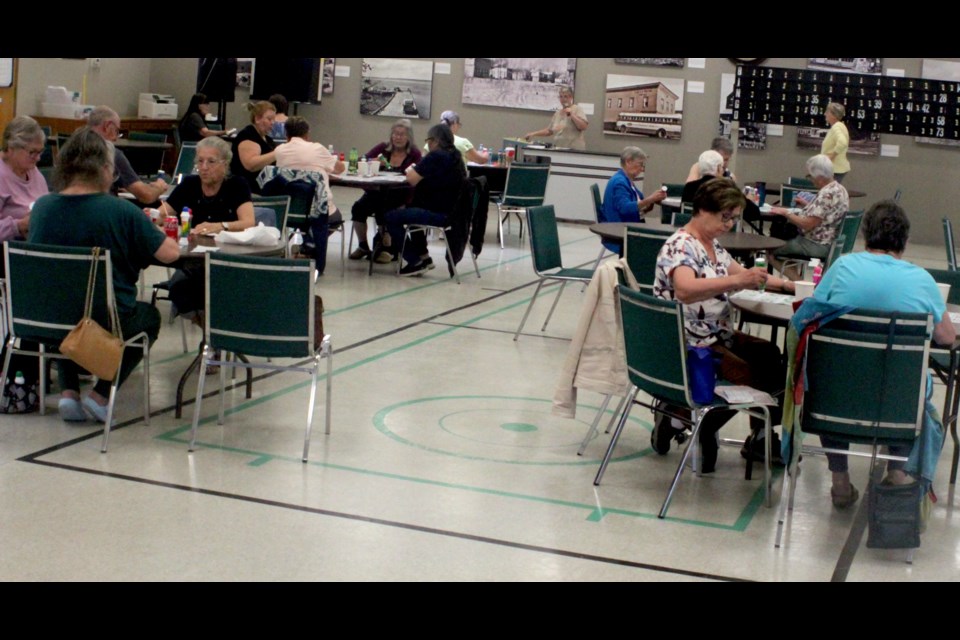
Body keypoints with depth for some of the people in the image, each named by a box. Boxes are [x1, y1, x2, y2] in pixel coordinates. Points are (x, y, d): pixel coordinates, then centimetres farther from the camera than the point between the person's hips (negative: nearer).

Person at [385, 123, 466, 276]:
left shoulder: (436, 156, -16)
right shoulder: (455, 156, 13)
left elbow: (412, 179, -16)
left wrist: (411, 170, 5)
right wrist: (415, 170, 10)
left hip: (439, 214, -10)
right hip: (452, 211, 10)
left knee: (391, 217, -6)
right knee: (411, 208, 34)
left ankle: (415, 262, -2)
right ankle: (423, 256, 34)